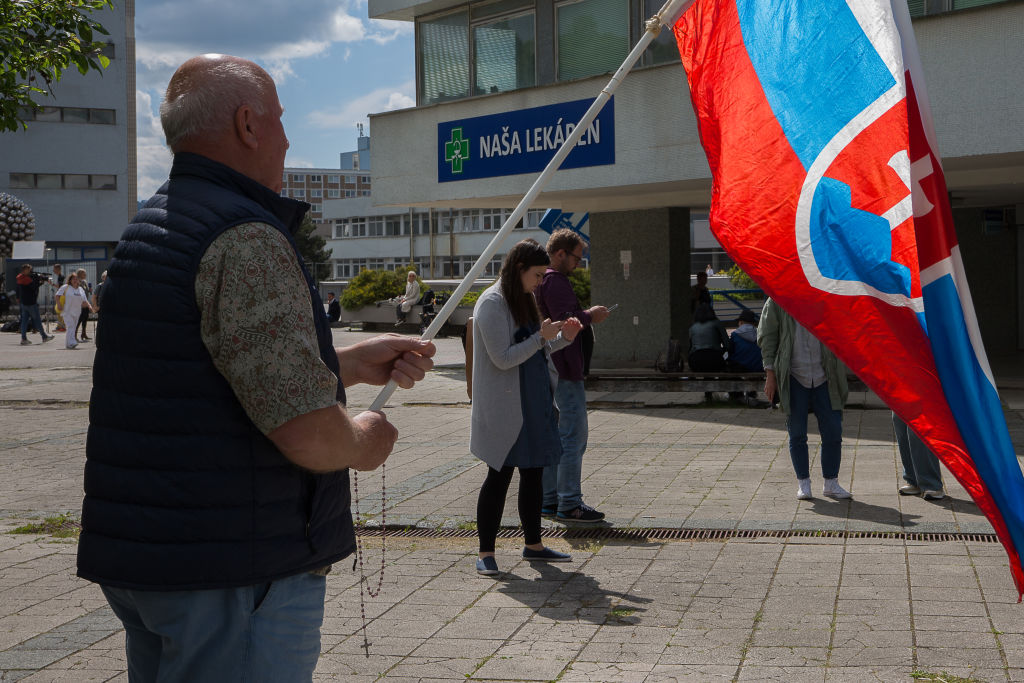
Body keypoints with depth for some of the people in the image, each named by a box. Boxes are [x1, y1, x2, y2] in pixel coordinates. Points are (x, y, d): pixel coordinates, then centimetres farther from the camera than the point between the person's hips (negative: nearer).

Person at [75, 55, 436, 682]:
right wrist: (362, 443, -4)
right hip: (234, 576, -10)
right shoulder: (245, 241, -20)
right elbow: (308, 434, -25)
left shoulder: (152, 227, 12)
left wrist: (356, 362, 21)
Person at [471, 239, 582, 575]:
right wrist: (542, 337, -22)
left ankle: (533, 544, 23)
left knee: (533, 472, 12)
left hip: (534, 403, 9)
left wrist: (563, 338, 4)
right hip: (503, 407, -9)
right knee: (500, 475, -2)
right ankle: (485, 552, 7)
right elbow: (503, 358, -20)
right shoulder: (492, 303, -15)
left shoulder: (523, 299, 14)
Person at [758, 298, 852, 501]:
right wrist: (770, 374, -3)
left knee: (833, 431, 0)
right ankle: (803, 483, 15)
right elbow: (766, 337, 2)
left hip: (823, 376, 2)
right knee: (797, 433, 2)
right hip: (793, 376, -2)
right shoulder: (777, 301, 1)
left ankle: (831, 483, 14)